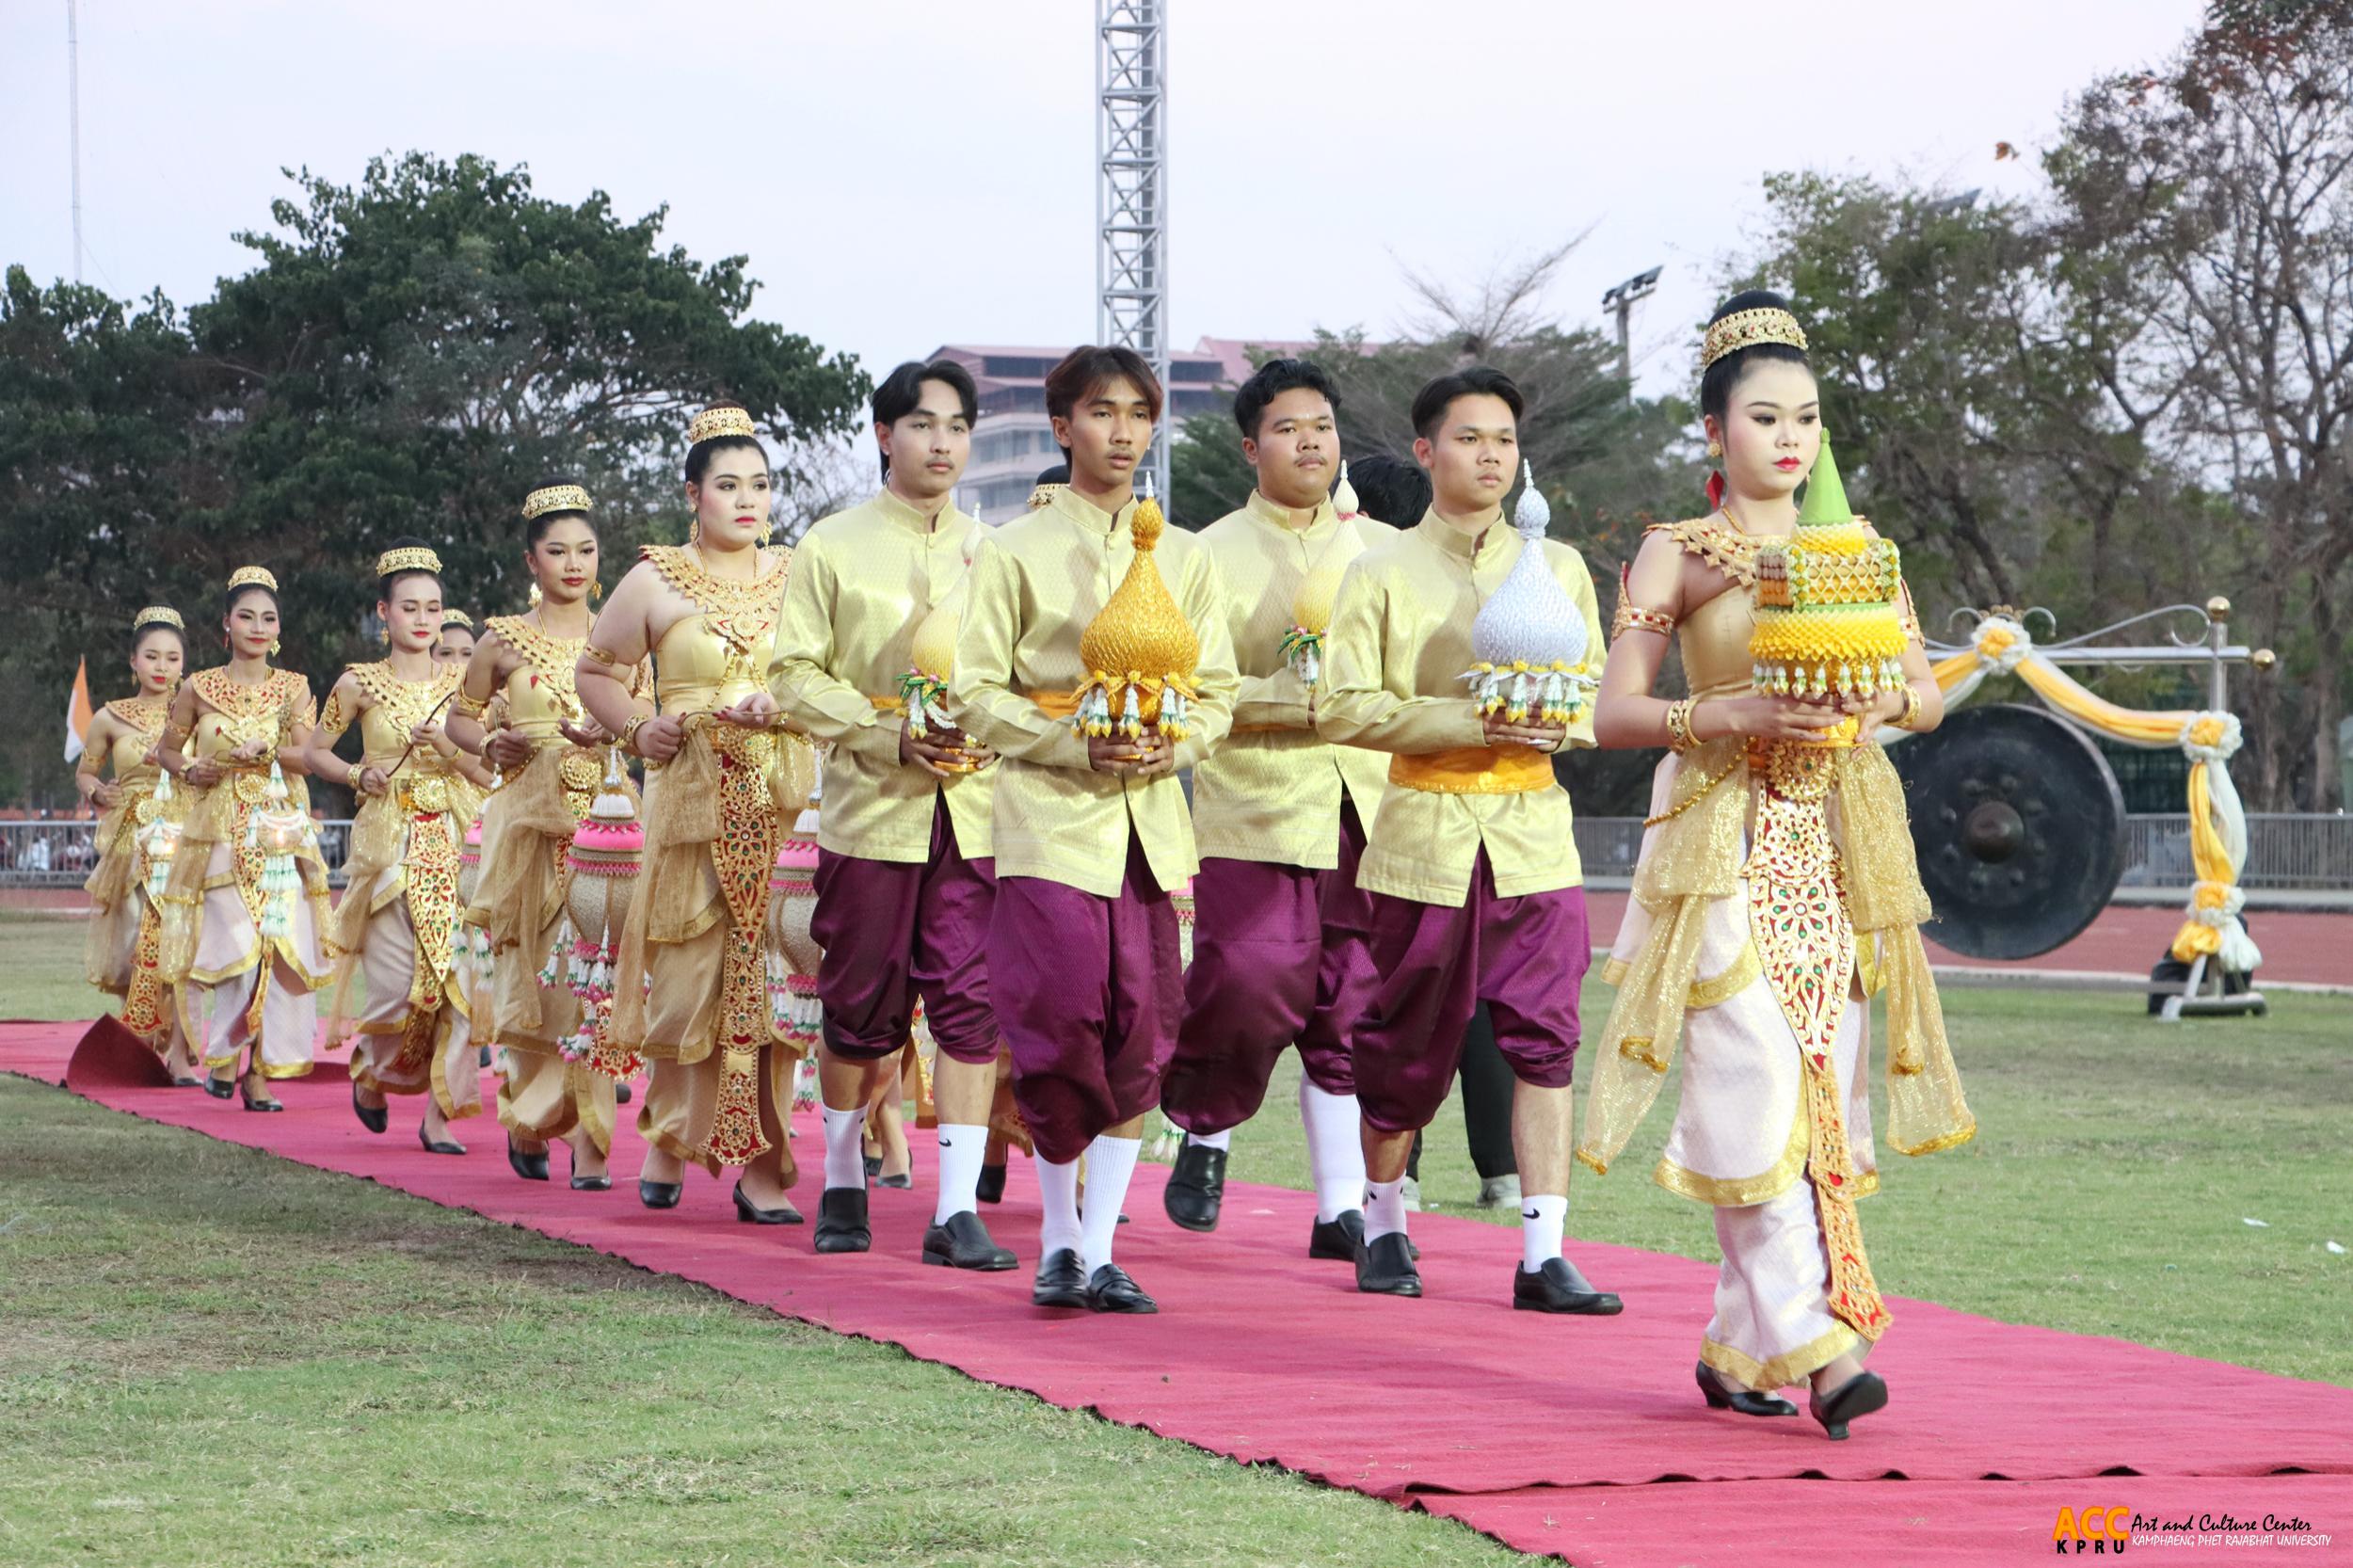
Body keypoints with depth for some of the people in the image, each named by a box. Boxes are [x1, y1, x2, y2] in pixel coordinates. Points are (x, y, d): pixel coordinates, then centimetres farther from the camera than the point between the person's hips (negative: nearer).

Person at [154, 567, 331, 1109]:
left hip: (282, 834, 1)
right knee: (235, 945, -12)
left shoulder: (292, 688, 7)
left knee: (279, 945, -7)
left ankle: (259, 1070, 0)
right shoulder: (200, 689, 6)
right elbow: (167, 749, 16)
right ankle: (223, 1054, 8)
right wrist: (190, 771, -3)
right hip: (221, 835, -1)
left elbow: (310, 757, -3)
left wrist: (266, 751, -19)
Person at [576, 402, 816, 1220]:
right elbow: (596, 672, 16)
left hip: (787, 804, 1)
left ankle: (761, 1167, -5)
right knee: (693, 975, -2)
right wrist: (639, 728, -1)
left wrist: (783, 705, -9)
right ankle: (671, 1138, 17)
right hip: (696, 802, -1)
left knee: (771, 971, -6)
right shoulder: (655, 582, 6)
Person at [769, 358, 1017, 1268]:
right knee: (862, 1006, 4)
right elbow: (796, 676, 0)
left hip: (977, 807, 2)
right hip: (872, 808, -2)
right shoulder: (834, 548, 4)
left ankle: (957, 1210, -7)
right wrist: (895, 732, -13)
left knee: (971, 1003, -7)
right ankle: (844, 1186, 24)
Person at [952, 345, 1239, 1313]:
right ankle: (1058, 1240, 8)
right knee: (1064, 1021, -10)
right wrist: (1076, 745, -15)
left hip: (1150, 821, 4)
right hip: (1049, 814, -4)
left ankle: (1100, 1254, 4)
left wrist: (1168, 747, -8)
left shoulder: (1183, 559, 13)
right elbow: (975, 694, -3)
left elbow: (1216, 691, 13)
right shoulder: (1016, 553, 1)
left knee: (1141, 1033, -1)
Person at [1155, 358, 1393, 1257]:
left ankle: (1343, 1208, 5)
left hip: (1363, 806, 3)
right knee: (1250, 995, -13)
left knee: (1353, 1012, 1)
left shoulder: (1380, 548, 14)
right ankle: (1204, 1133, 16)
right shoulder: (1212, 555, 3)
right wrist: (1302, 700, -16)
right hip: (1254, 809, -3)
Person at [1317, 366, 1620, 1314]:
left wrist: (1557, 725, -9)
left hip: (1535, 836, 2)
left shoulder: (1558, 567, 12)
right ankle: (1384, 1225, 27)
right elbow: (1342, 708, -5)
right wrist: (1469, 722, -15)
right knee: (1409, 1045, 6)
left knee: (1544, 1038, -8)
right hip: (1427, 836, -2)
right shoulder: (1383, 573, 2)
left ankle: (1543, 1255, -9)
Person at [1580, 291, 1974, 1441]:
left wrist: (1888, 699, -10)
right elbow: (1615, 711, -3)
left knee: (1819, 1086, 1)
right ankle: (1817, 1343, -18)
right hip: (1725, 841, -4)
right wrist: (1737, 715, -17)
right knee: (1761, 1085, -15)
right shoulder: (1674, 555, 3)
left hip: (1836, 845, 4)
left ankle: (1739, 1346, 9)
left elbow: (1929, 690, 13)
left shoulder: (1855, 545, 13)